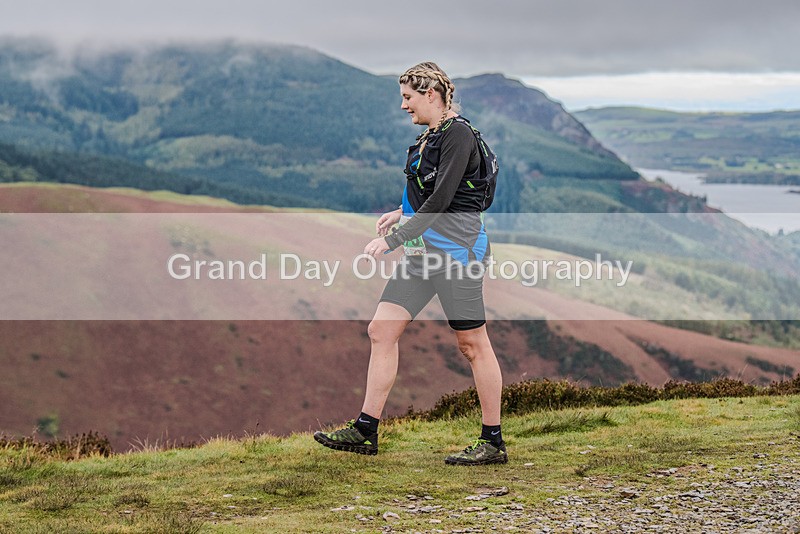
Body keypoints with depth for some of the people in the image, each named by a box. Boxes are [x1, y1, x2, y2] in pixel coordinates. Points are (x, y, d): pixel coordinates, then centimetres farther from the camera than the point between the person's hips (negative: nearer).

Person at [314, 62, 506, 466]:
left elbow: (442, 198, -21)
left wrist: (393, 238, -21)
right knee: (381, 331, 4)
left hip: (456, 246, -10)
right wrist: (403, 213, 18)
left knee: (472, 344, -3)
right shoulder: (428, 136, 16)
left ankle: (493, 443, 6)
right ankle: (365, 431, 9)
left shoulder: (457, 133, -13)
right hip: (423, 249, 10)